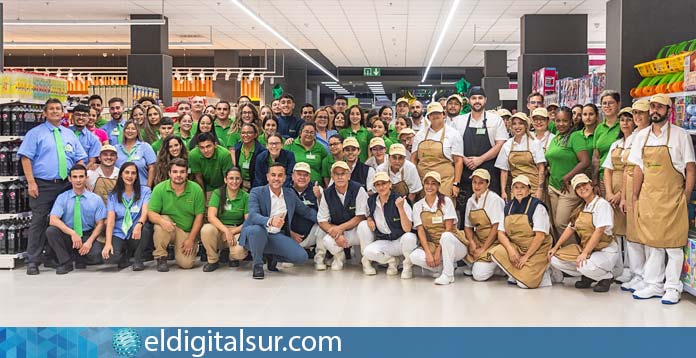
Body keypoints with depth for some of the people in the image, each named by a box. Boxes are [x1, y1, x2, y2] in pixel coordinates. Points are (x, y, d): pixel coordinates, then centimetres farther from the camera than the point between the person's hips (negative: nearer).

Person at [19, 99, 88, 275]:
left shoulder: (69, 134, 16)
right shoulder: (35, 133, 2)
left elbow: (80, 159, 15)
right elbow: (26, 158, -5)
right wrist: (31, 182, -14)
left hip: (66, 186, 4)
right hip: (43, 185, -4)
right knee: (39, 222, -6)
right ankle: (32, 261, -2)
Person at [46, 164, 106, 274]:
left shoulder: (96, 199, -2)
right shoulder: (62, 198, -3)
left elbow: (100, 224, -2)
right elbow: (53, 220, -15)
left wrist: (89, 241, -19)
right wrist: (72, 233, -28)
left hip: (87, 235, -1)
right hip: (67, 236, 1)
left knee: (96, 253, -32)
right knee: (51, 231, -29)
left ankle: (80, 258, 6)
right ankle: (66, 263, -9)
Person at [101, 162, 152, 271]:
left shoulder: (145, 191, 4)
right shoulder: (113, 195, 8)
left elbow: (145, 212, -12)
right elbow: (110, 219, -3)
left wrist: (139, 225, -35)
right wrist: (108, 243, -17)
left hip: (137, 235, -1)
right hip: (119, 235, 1)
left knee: (146, 227, -36)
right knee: (108, 256, -29)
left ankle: (138, 259, -10)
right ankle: (125, 256, 10)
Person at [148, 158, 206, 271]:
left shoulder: (196, 189, -9)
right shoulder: (159, 189, -9)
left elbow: (199, 216, -4)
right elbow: (151, 213, -12)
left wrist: (191, 239, -8)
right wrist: (162, 221, -35)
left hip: (187, 231, 0)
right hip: (169, 226, 0)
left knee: (187, 264, -16)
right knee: (163, 220, -34)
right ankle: (161, 257, -14)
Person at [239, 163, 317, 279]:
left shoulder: (290, 194, 7)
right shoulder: (256, 192, -8)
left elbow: (306, 211, 16)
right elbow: (253, 215, -24)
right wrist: (270, 221, -43)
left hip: (277, 236, 4)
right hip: (256, 234, -4)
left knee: (301, 256, -18)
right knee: (257, 230, -40)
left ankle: (273, 257, 14)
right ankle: (257, 265, -12)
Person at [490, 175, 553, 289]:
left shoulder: (537, 206, -10)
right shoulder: (508, 207, 7)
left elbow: (540, 235, -16)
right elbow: (501, 233, 2)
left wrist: (526, 256, -16)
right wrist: (510, 249, -16)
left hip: (536, 250, -5)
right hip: (516, 247, 6)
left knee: (525, 283, -23)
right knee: (496, 253, -24)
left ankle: (541, 274, 8)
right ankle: (518, 274, -2)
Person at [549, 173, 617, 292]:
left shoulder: (601, 204, -12)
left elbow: (599, 231, -20)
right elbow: (571, 228, 15)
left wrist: (585, 253, -26)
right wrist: (555, 247, 7)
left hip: (605, 251, -7)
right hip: (585, 248, 7)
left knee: (586, 266, -38)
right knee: (554, 259, -9)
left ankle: (606, 277, -2)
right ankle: (587, 276, 9)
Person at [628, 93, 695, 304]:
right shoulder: (642, 136, 8)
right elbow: (639, 169, 10)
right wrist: (635, 197, 7)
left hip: (672, 198, -4)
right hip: (648, 196, 4)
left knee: (673, 243, 1)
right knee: (651, 242, 10)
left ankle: (673, 287, 10)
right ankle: (654, 285, 20)